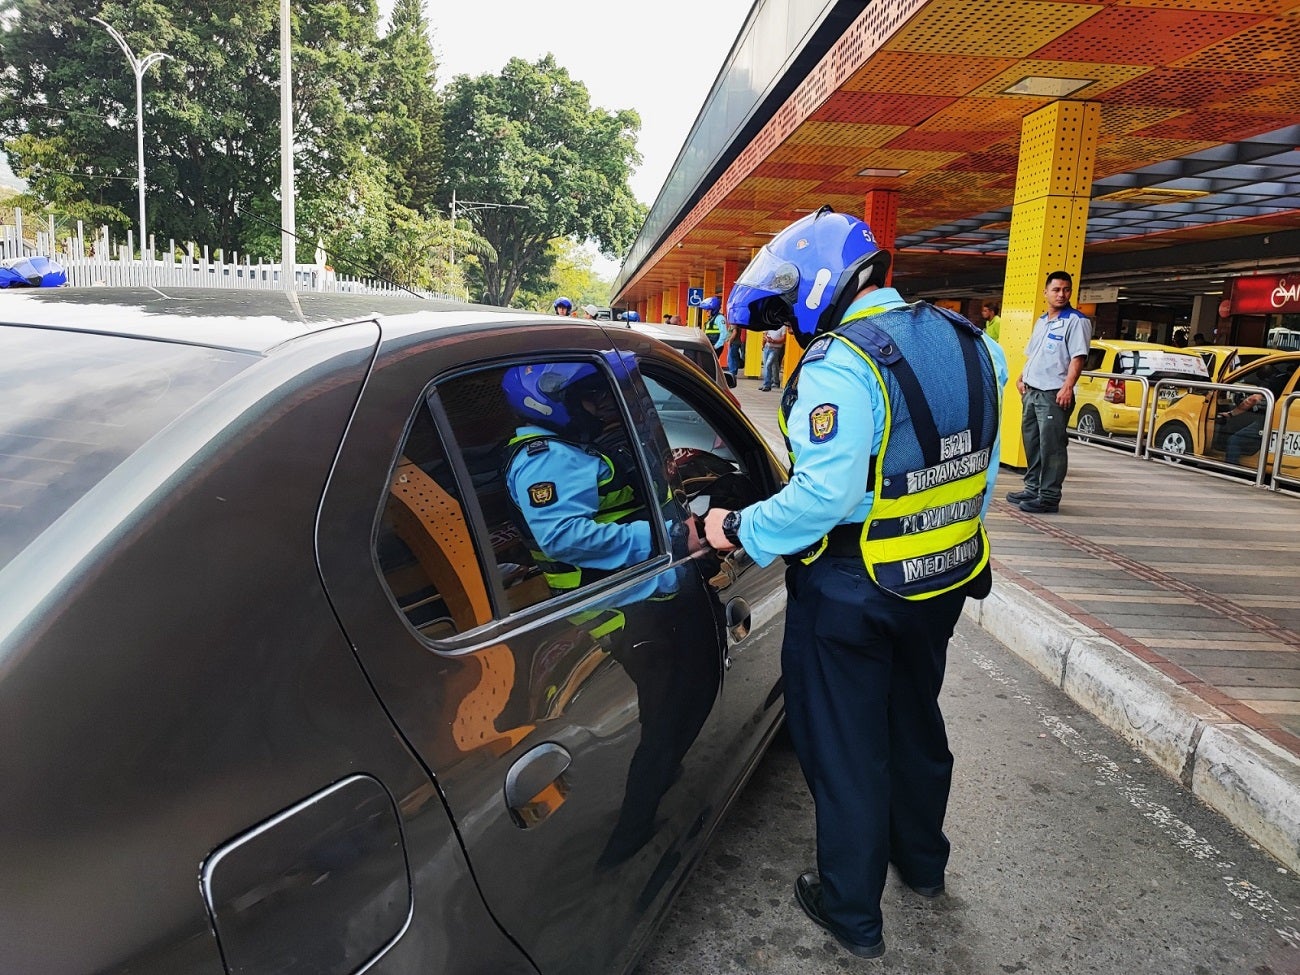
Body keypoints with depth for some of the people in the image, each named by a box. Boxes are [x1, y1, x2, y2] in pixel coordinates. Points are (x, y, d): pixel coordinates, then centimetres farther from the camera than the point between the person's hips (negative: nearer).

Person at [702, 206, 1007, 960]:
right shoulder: (967, 342, 4)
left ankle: (853, 912, 27)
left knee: (846, 747, 10)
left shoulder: (839, 366, -23)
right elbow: (983, 470, 10)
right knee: (915, 720, 27)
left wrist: (739, 531, -17)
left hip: (855, 591, -8)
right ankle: (923, 861, 48)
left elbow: (822, 496, -30)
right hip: (944, 583, 8)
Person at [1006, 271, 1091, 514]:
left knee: (1051, 446, -7)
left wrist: (1068, 387, -23)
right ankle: (1033, 489, 24)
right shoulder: (1041, 321, 19)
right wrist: (1022, 378, 14)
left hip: (1054, 394, -8)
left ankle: (1049, 497, -4)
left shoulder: (1076, 321, -6)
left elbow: (1078, 357, -14)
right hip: (1031, 391, 8)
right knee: (1031, 442, 13)